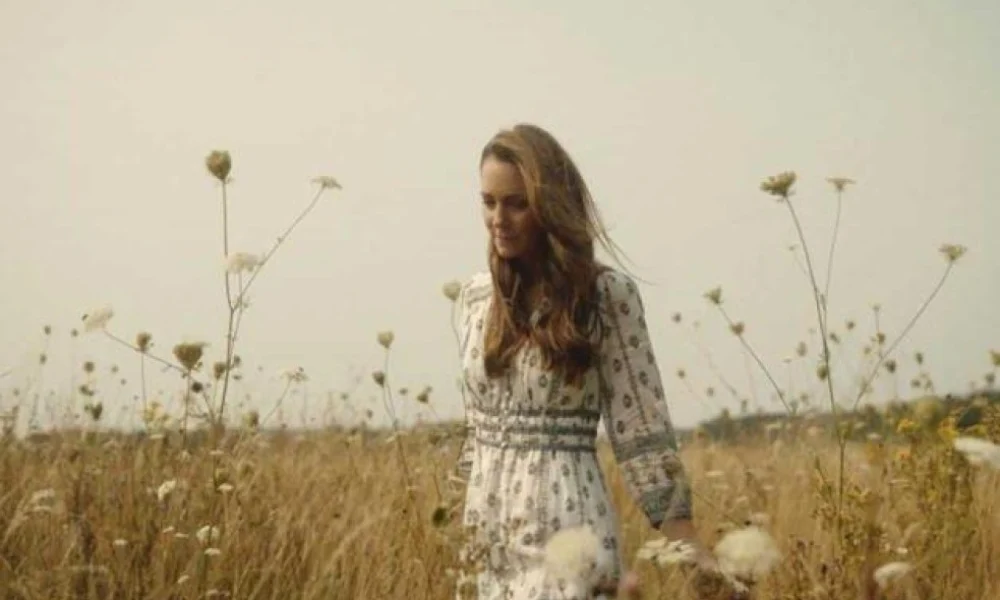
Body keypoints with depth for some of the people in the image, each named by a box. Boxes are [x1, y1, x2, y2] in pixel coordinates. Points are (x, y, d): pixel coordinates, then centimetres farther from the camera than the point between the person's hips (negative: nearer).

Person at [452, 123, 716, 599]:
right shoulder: (475, 297, 9)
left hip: (564, 523, -6)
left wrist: (689, 547, -11)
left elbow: (641, 426, -6)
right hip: (492, 529, 6)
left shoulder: (607, 295, -6)